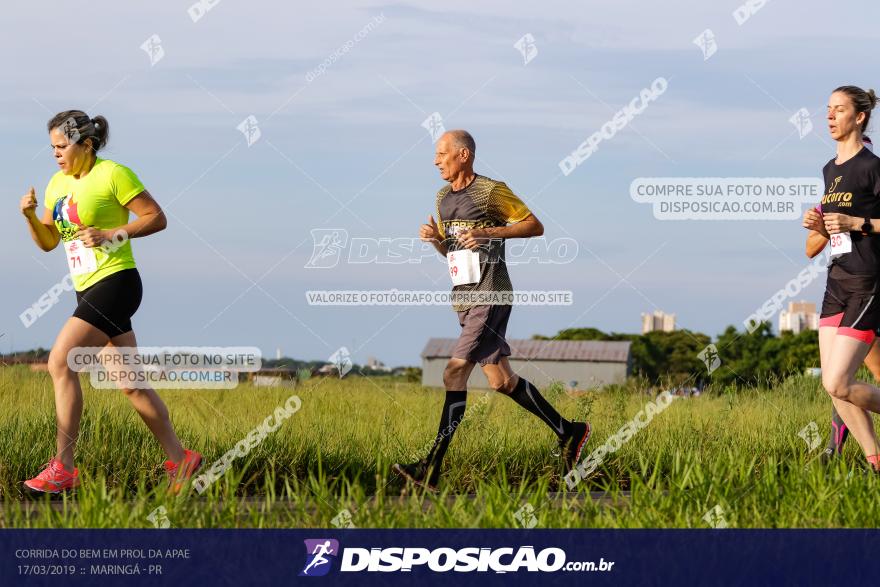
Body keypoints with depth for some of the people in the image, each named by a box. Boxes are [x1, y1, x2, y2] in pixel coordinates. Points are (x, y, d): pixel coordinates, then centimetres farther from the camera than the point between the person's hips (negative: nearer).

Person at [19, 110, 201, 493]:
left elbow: (156, 218, -9)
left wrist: (112, 234, -18)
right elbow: (48, 242, 18)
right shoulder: (58, 183, 13)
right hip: (87, 289, 8)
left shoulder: (113, 174, -9)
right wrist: (31, 216, -1)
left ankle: (63, 468, -18)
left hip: (115, 284, -8)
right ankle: (179, 460, 15)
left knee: (61, 362, -18)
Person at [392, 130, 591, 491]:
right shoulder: (443, 197, 15)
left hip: (490, 297, -9)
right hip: (464, 298, 9)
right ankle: (569, 432, 24)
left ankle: (431, 471, -17)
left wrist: (487, 233, -18)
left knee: (455, 373, -15)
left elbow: (535, 226, -7)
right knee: (501, 381, 10)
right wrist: (434, 237, 2)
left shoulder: (491, 191, -9)